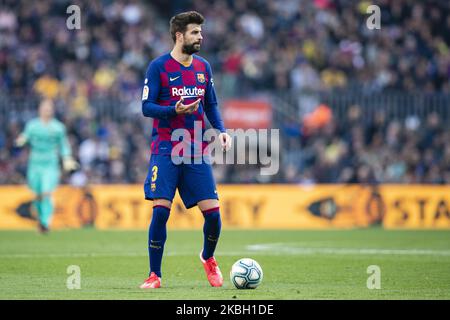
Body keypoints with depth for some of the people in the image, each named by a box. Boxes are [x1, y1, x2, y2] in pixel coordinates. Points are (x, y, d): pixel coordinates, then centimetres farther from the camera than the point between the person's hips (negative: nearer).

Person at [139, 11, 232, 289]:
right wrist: (175, 111, -23)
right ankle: (155, 275, 1)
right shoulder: (158, 67, -5)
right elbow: (147, 107, -7)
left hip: (197, 151, 4)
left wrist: (221, 130, 1)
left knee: (213, 212, -3)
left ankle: (208, 258, 27)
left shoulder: (203, 67, 10)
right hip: (166, 152, -4)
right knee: (161, 211, -11)